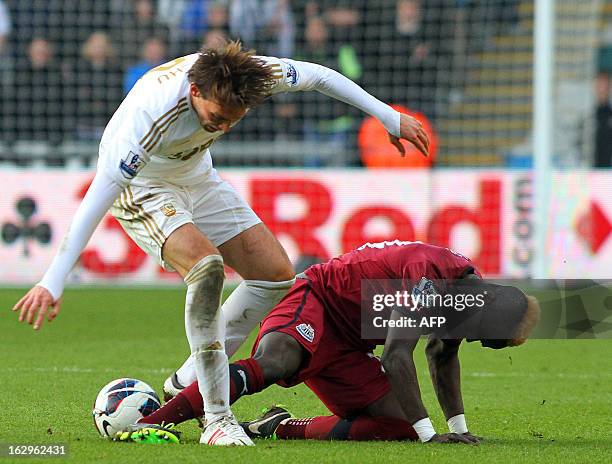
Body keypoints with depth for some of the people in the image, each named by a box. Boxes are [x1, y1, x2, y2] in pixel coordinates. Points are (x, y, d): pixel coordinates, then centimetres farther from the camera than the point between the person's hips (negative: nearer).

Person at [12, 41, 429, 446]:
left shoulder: (248, 74, -26)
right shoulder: (152, 113, -40)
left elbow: (318, 76, -5)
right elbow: (96, 200, -39)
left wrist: (390, 117, 4)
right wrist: (53, 282, -41)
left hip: (197, 180, 7)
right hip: (141, 190, -7)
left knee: (277, 275, 1)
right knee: (206, 264, -31)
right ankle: (217, 419, -28)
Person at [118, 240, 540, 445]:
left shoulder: (467, 291, 6)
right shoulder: (429, 273, -25)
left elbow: (443, 356, 25)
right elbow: (397, 355, -31)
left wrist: (459, 427, 22)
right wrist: (430, 435, -29)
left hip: (346, 349, 10)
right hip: (317, 301, -10)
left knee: (398, 424, -3)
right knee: (269, 364, -39)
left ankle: (280, 429, -3)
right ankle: (149, 423, -49)